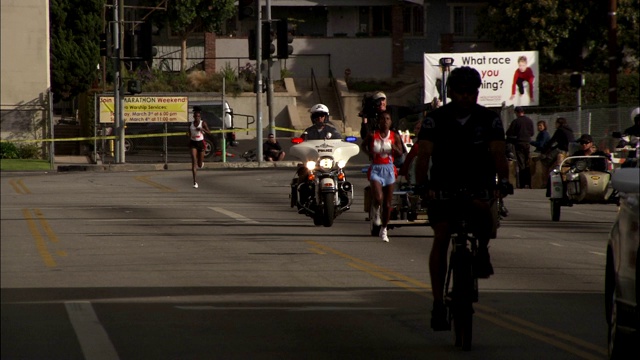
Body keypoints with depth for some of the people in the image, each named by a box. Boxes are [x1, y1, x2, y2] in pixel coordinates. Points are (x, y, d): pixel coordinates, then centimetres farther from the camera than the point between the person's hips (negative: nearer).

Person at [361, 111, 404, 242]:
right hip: (376, 168, -2)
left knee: (388, 203, 6)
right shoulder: (372, 135, -1)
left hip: (389, 169, 2)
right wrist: (368, 153, -4)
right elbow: (363, 145, 15)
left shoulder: (395, 136, 2)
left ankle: (384, 229, 21)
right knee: (378, 198, -22)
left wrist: (395, 148, -16)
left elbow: (400, 153, 6)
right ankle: (376, 211, 16)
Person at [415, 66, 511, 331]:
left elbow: (498, 153, -10)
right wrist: (423, 184, -28)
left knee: (484, 212, -34)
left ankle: (481, 250, -3)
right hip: (444, 186, 0)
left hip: (478, 185, 0)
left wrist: (502, 181, -28)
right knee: (441, 237, -12)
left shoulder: (489, 120, -1)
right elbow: (424, 153, -12)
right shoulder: (435, 120, -4)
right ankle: (438, 303, -8)